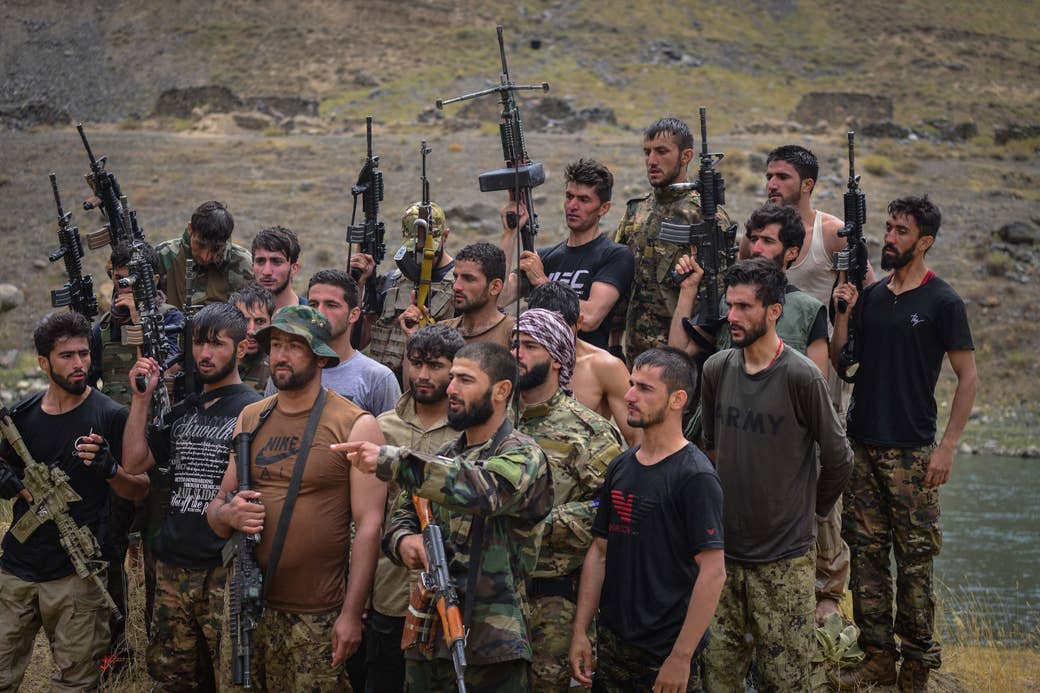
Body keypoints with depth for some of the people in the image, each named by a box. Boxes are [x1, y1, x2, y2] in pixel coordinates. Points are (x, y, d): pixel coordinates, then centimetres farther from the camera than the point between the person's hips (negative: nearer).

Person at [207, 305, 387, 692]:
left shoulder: (356, 426, -5)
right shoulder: (250, 420, 11)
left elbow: (368, 525, -9)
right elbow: (217, 508, 16)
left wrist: (351, 614, -14)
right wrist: (228, 514, -9)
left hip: (314, 619, -5)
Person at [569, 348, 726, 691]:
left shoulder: (694, 476, -13)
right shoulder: (620, 467, 9)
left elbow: (713, 572, -17)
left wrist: (681, 657, -19)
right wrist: (580, 631, 7)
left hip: (666, 657, -6)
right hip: (612, 646, 7)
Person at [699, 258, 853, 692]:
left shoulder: (801, 376, -14)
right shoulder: (717, 370, 2)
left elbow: (838, 460, -4)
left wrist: (809, 511, 8)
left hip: (785, 558, -5)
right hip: (724, 550, 5)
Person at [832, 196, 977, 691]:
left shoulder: (942, 302, -5)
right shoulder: (869, 296, 11)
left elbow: (968, 378, -5)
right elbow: (839, 361, 13)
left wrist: (946, 446, -11)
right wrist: (842, 315, -3)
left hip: (911, 451, -5)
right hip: (862, 445, 5)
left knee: (915, 557, -1)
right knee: (866, 551, 6)